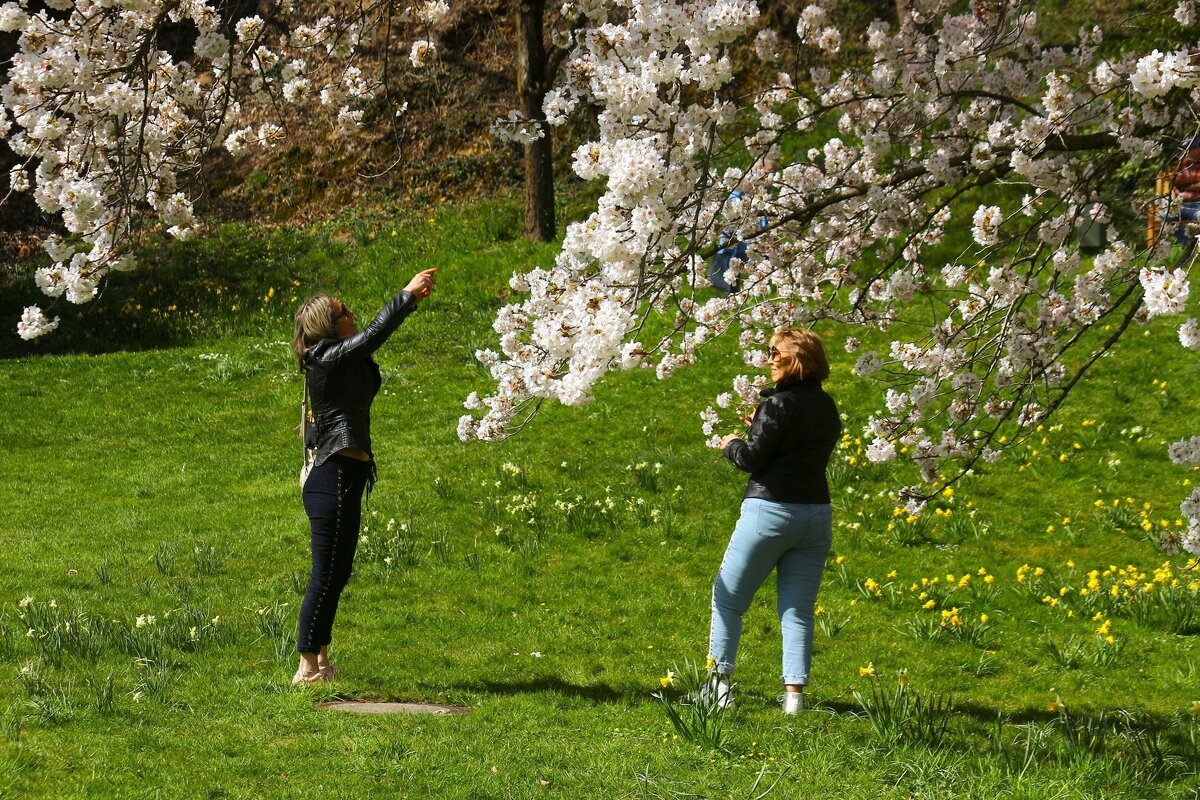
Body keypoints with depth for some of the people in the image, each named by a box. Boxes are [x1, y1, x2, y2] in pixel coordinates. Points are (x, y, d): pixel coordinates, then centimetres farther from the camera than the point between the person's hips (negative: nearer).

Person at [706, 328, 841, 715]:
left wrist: (732, 444, 6)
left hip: (771, 511, -6)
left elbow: (751, 459, -14)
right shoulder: (828, 407, 10)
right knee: (798, 610, 7)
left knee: (728, 598, 8)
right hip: (817, 513, 6)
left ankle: (718, 682, 8)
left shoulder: (779, 404, -13)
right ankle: (794, 693, 0)